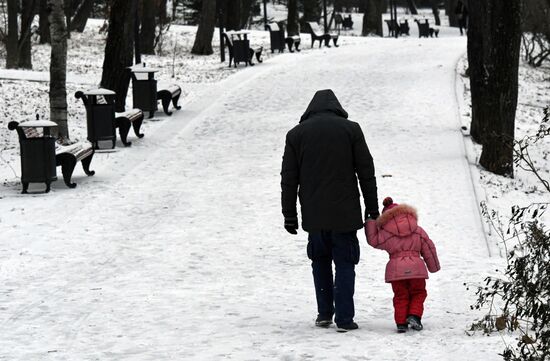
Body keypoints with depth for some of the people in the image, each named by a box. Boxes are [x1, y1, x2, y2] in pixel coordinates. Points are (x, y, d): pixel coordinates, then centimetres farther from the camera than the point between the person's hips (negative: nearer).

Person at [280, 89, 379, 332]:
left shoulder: (296, 134, 6)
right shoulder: (350, 129, 1)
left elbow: (289, 178, 6)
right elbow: (366, 172, 2)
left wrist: (289, 213, 11)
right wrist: (372, 208, 8)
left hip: (314, 214, 2)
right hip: (345, 212, -2)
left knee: (320, 260, 18)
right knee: (344, 262, 3)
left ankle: (324, 313, 16)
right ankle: (344, 318, -3)